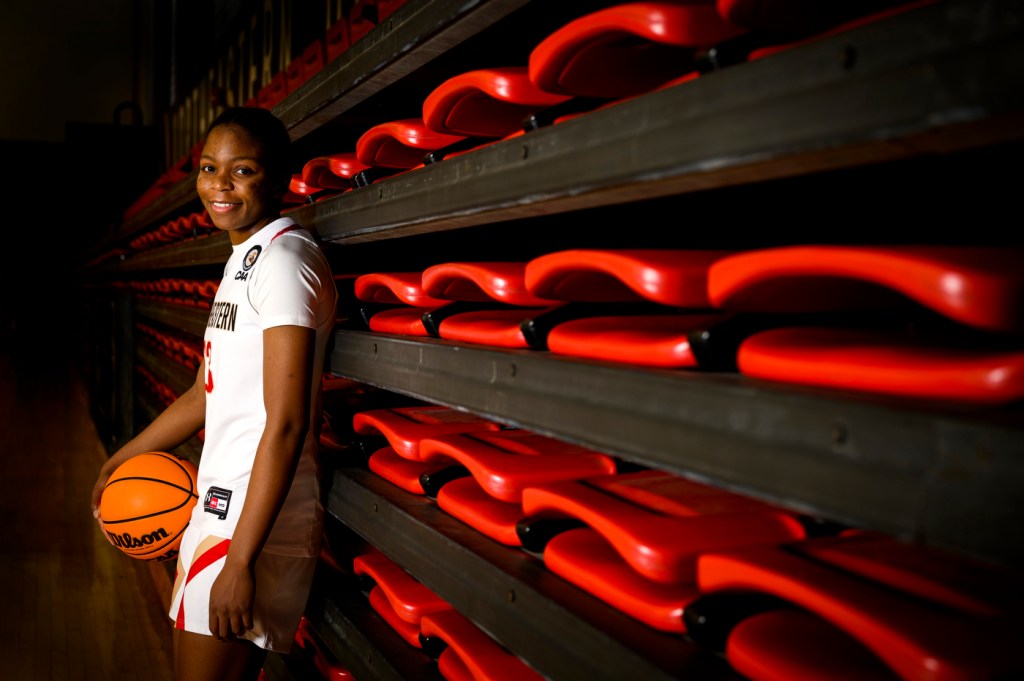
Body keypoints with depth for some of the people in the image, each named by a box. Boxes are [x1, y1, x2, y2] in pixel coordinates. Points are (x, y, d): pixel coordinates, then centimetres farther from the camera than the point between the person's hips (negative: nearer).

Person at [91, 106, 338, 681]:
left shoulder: (283, 258, -15)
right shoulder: (247, 259, 15)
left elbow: (286, 423, -21)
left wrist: (240, 561, -22)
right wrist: (126, 456, 27)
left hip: (255, 521, -9)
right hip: (222, 505, 9)